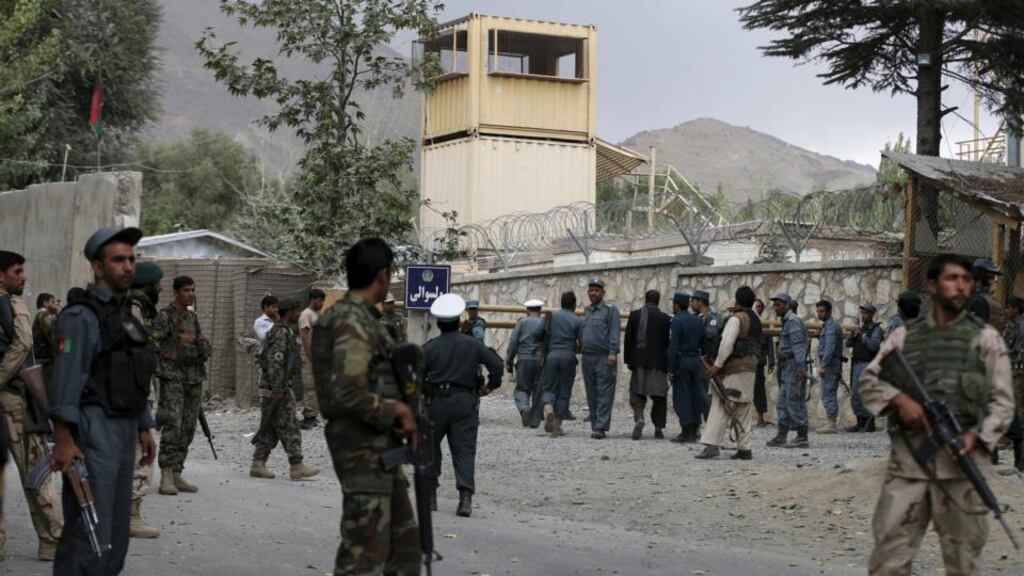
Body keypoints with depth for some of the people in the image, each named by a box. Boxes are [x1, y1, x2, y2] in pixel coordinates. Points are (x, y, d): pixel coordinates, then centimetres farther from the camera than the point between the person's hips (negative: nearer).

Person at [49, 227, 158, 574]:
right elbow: (66, 379, -17)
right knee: (89, 532, -11)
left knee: (116, 531, 13)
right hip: (93, 431, -9)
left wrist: (144, 428, 19)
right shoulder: (82, 316, -10)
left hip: (124, 430, 9)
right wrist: (63, 439, -24)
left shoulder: (126, 317, 18)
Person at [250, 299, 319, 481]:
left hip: (281, 389, 10)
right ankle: (296, 466, -4)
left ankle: (258, 464, 8)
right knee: (289, 429, -7)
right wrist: (277, 389, -25)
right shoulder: (281, 333, -14)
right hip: (279, 389, -10)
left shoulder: (284, 332, 18)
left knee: (269, 429, 9)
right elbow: (275, 362, -22)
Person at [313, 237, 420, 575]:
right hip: (364, 449, -10)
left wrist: (398, 409, 5)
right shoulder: (354, 322, -17)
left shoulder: (363, 317, 14)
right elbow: (347, 394, -26)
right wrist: (395, 411, -14)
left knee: (405, 543, 15)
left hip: (379, 448, 10)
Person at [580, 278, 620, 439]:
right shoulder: (586, 311, 19)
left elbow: (614, 332, -10)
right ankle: (595, 426, 12)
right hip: (587, 358, 7)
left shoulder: (610, 310, -1)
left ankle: (601, 427, -12)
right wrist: (580, 349, 14)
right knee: (592, 395, 8)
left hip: (604, 358, -7)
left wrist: (613, 353, -19)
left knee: (604, 394, -8)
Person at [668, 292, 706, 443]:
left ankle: (686, 432, -7)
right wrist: (704, 364, 17)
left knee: (681, 398, -4)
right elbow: (703, 344, 12)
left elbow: (673, 346, -15)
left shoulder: (676, 321, -10)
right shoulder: (698, 321, 11)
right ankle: (694, 431, 11)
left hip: (682, 361, -7)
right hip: (696, 361, 7)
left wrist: (671, 369, -14)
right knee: (695, 396, 9)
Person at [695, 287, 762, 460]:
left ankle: (712, 445, -15)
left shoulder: (736, 318, -9)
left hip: (734, 369, -8)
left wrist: (717, 365, -15)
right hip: (751, 368, 8)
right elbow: (756, 346, 16)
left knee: (720, 407, -9)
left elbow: (727, 343, -18)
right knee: (743, 410, 10)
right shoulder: (756, 319, 16)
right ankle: (744, 448, 8)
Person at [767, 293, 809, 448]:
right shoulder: (787, 321, 19)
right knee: (783, 403, 10)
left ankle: (802, 438, -4)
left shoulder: (792, 321, -13)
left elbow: (798, 346, -21)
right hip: (787, 367, 11)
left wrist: (801, 369, -27)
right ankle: (780, 437, 12)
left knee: (795, 402, -8)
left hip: (794, 366, -11)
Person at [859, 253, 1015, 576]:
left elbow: (1002, 401, 3)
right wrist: (899, 399, -9)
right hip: (908, 459, 1)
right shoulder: (904, 336, 12)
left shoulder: (985, 338, 7)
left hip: (961, 461, -1)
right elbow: (868, 380, 10)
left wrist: (977, 435, -14)